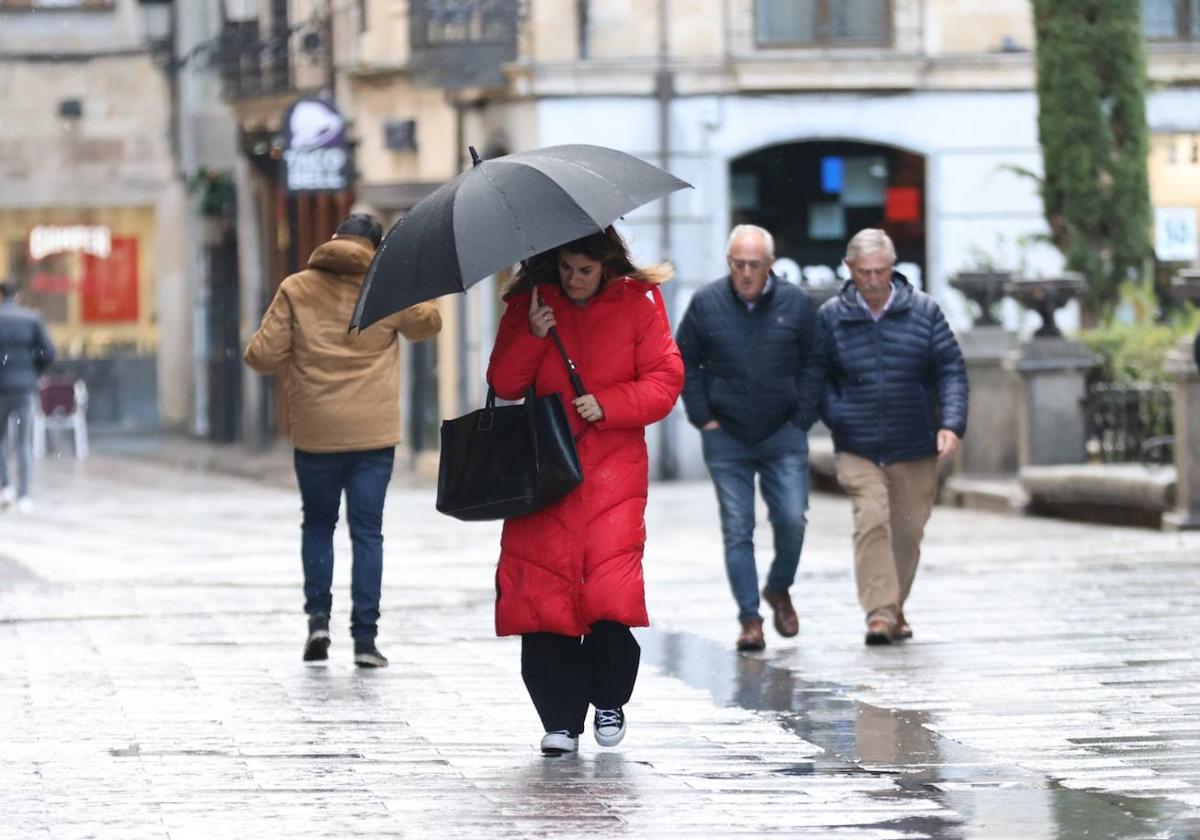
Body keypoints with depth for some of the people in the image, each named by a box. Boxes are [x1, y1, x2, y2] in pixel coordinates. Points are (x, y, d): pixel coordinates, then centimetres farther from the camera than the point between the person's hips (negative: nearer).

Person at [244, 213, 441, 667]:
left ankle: (318, 617, 6)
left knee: (318, 523, 18)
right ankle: (365, 638, 0)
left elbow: (263, 356, -4)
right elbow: (428, 323, 19)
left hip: (315, 434, 0)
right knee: (367, 532, 3)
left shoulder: (297, 290, -3)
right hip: (373, 433, 0)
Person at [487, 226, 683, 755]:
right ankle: (561, 719, 1)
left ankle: (610, 701, 11)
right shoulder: (529, 304, 7)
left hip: (613, 465, -2)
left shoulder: (637, 302, 4)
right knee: (544, 590, -7)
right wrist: (531, 338, -11)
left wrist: (606, 405, -11)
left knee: (612, 588, -13)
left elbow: (665, 381, 2)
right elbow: (503, 384, 5)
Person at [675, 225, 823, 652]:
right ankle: (750, 619, 2)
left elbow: (813, 365, 7)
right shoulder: (706, 304, -2)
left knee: (791, 520, -7)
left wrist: (801, 420, 0)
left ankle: (779, 589, 21)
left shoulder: (796, 304, -1)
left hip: (783, 438, 0)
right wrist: (704, 418, 0)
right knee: (737, 530, -2)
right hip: (726, 438, 0)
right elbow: (683, 362, 7)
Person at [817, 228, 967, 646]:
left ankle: (895, 608, 28)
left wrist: (951, 424, -11)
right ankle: (879, 614, -19)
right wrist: (836, 417, -4)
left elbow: (951, 370, 1)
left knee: (908, 529, 9)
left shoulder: (922, 310, 0)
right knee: (871, 521, -17)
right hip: (858, 449, -1)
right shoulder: (831, 317, 1)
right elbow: (819, 376, 11)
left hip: (915, 448, 1)